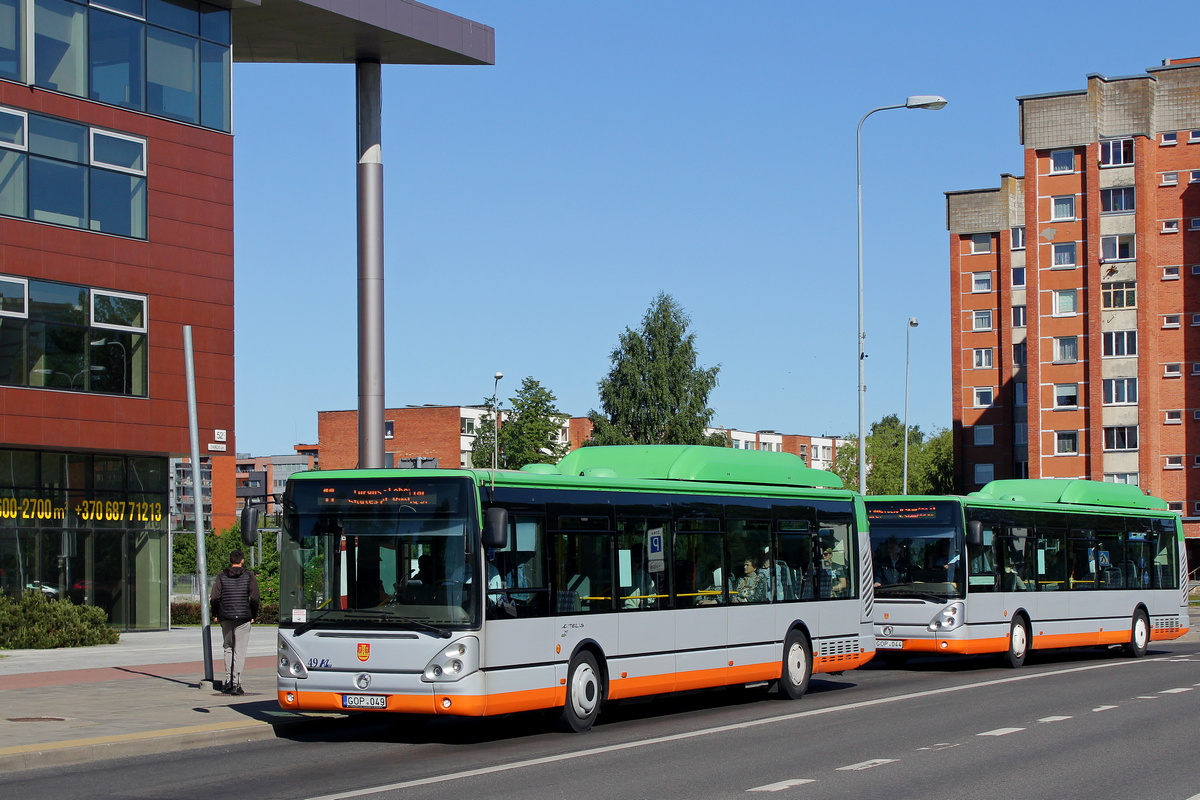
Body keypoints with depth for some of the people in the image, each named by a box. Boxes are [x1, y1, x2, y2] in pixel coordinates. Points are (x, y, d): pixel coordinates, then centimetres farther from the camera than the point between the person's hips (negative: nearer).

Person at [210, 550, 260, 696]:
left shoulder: (222, 576, 6)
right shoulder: (249, 576, 2)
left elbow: (214, 597, 1)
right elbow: (254, 598, -2)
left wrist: (215, 615, 12)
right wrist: (253, 616, 8)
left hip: (226, 618, 2)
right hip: (243, 618, -2)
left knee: (228, 648, 15)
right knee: (240, 651, -2)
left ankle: (228, 681, 12)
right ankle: (236, 683, -9)